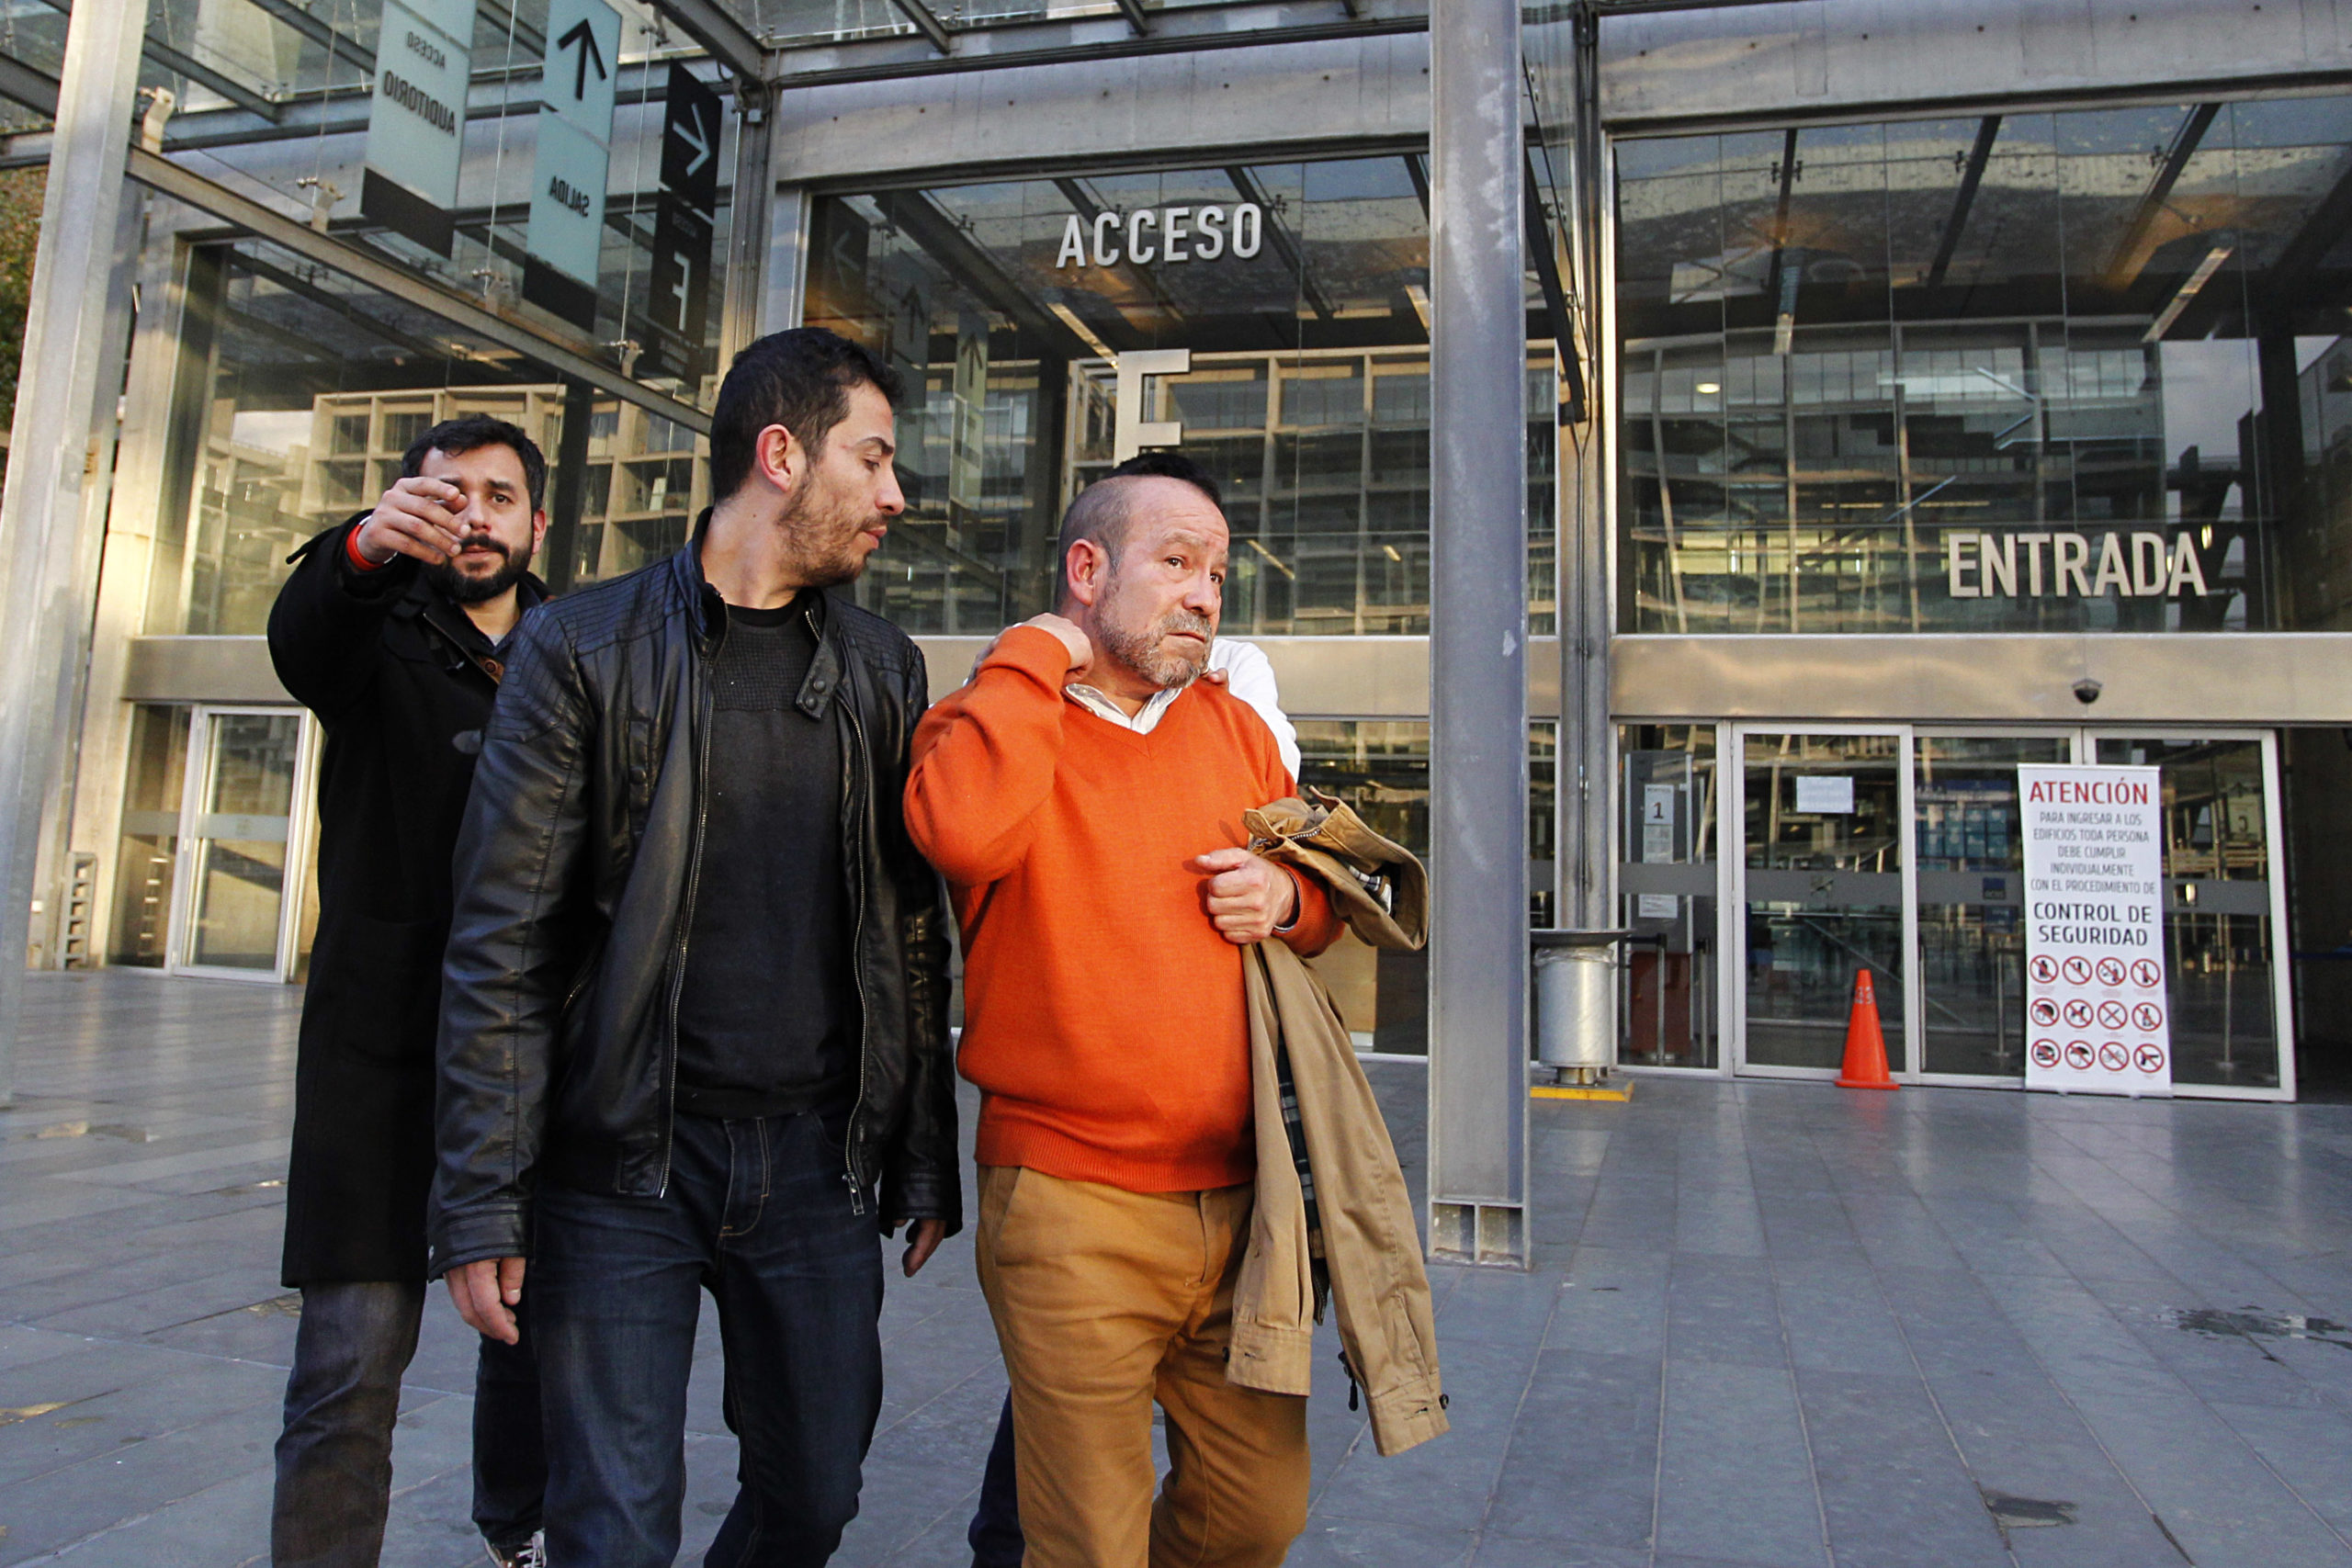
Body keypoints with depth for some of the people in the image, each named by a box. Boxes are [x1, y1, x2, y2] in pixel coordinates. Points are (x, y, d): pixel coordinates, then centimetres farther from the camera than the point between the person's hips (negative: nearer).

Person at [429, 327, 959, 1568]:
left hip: (818, 1162, 4)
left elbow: (912, 936, 8)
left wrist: (927, 1164, 7)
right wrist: (481, 1204, -8)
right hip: (623, 1165, -3)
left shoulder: (884, 670, 8)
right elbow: (502, 942, -5)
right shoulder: (585, 649, -3)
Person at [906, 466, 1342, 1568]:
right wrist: (1039, 655, -14)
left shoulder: (1235, 728, 12)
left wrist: (1289, 900, -2)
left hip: (1240, 1198, 5)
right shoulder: (990, 721, -3)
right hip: (1073, 1208, -5)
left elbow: (1325, 902, 22)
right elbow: (962, 833, -28)